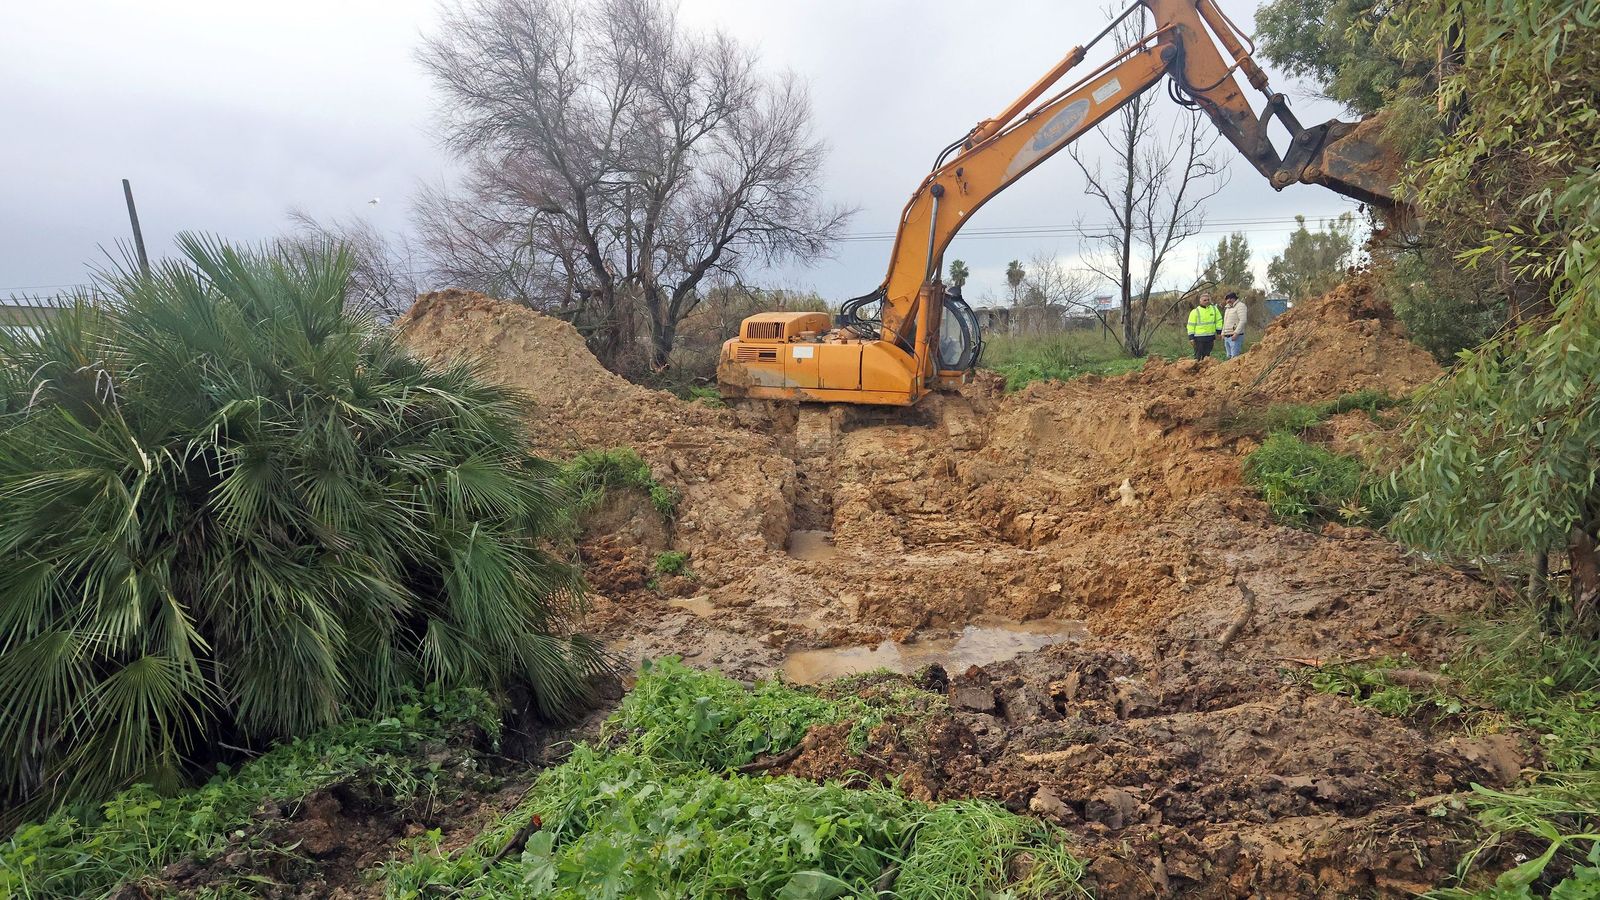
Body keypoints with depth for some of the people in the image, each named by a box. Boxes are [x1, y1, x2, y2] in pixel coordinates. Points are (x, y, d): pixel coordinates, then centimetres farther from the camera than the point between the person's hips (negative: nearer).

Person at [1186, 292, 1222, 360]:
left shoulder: (1214, 309, 8)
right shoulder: (1195, 311, -5)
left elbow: (1219, 320, 16)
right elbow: (1191, 325, -5)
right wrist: (1191, 337, -9)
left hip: (1210, 337, 4)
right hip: (1199, 337, -4)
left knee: (1207, 355, 10)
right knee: (1198, 356, -3)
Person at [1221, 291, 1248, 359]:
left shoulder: (1240, 306, -7)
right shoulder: (1228, 308, 22)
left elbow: (1243, 321, -17)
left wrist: (1236, 333, -22)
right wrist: (1223, 334, 21)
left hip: (1235, 336, -9)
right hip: (1227, 337, 9)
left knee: (1234, 357, -13)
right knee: (1229, 357, 9)